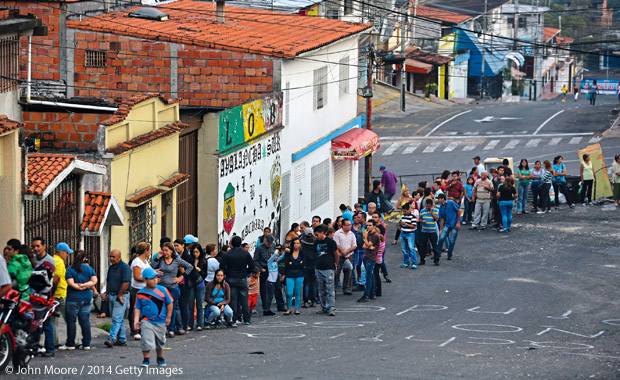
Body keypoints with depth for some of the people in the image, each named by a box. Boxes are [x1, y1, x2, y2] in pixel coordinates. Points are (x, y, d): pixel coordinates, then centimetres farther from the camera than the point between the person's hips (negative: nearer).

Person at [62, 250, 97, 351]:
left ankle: (70, 344, 6)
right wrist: (85, 285, -8)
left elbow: (71, 283, -17)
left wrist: (79, 287, -4)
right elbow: (94, 281, -2)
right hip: (87, 298, 4)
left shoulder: (70, 269, -7)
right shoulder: (89, 268, 5)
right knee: (85, 320, 8)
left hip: (73, 298, -4)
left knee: (71, 321, 4)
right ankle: (86, 344, 7)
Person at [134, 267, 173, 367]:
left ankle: (160, 359, 35)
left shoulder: (162, 290, -3)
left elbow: (170, 303, 4)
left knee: (160, 341, 16)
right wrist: (136, 320, -9)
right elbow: (137, 308, 2)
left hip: (161, 321, 2)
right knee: (146, 340, -16)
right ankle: (146, 359, -5)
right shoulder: (140, 293, -3)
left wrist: (168, 317, 3)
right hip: (146, 321, -2)